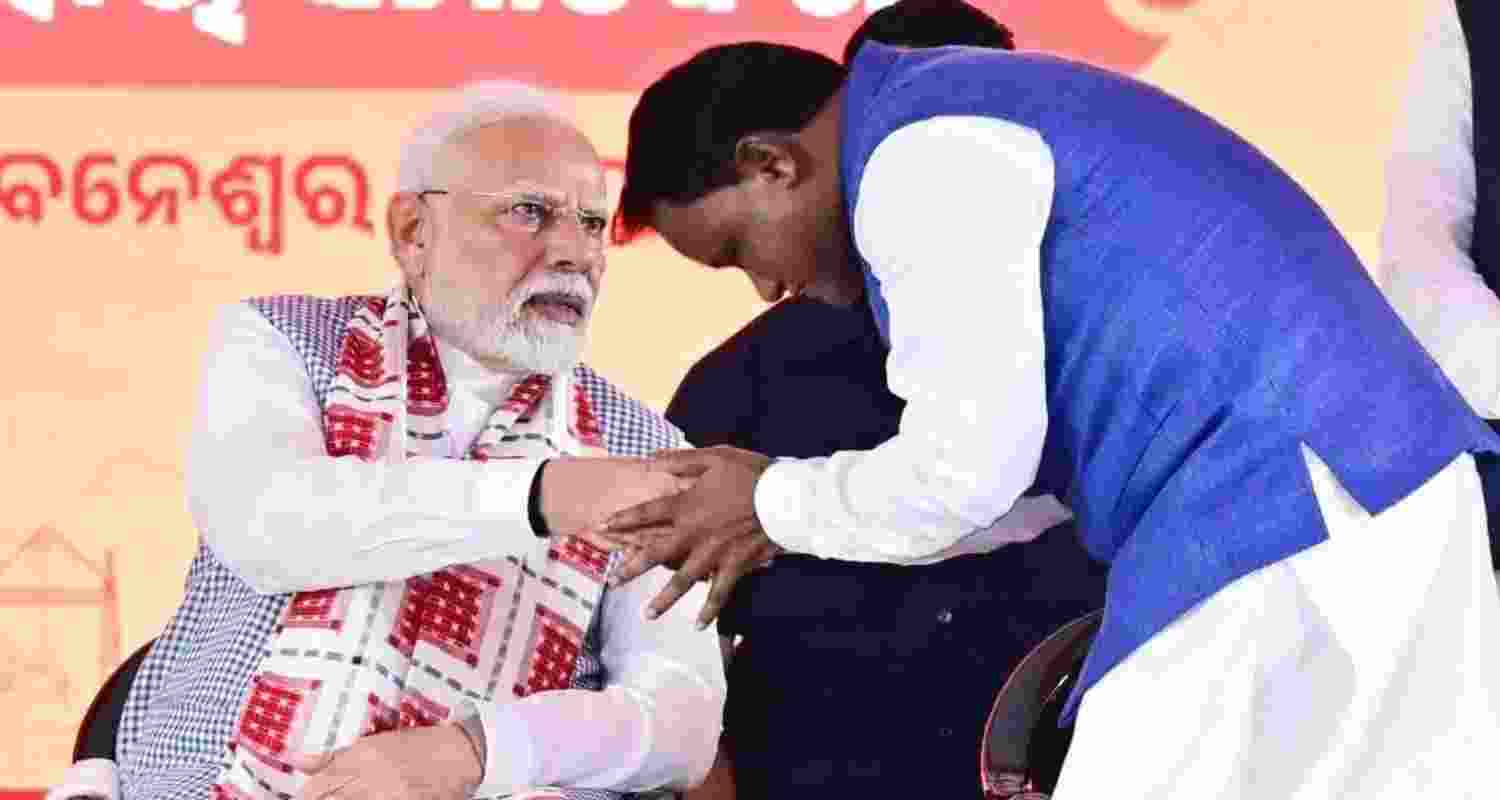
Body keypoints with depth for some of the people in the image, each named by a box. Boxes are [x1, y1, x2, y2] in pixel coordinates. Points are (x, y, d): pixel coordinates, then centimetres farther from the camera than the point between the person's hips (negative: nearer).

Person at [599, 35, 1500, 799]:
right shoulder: (966, 122, 23)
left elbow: (968, 464, -13)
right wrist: (794, 519, 21)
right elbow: (1023, 449, 24)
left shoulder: (922, 158, -10)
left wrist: (776, 504, 5)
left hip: (1276, 511, -10)